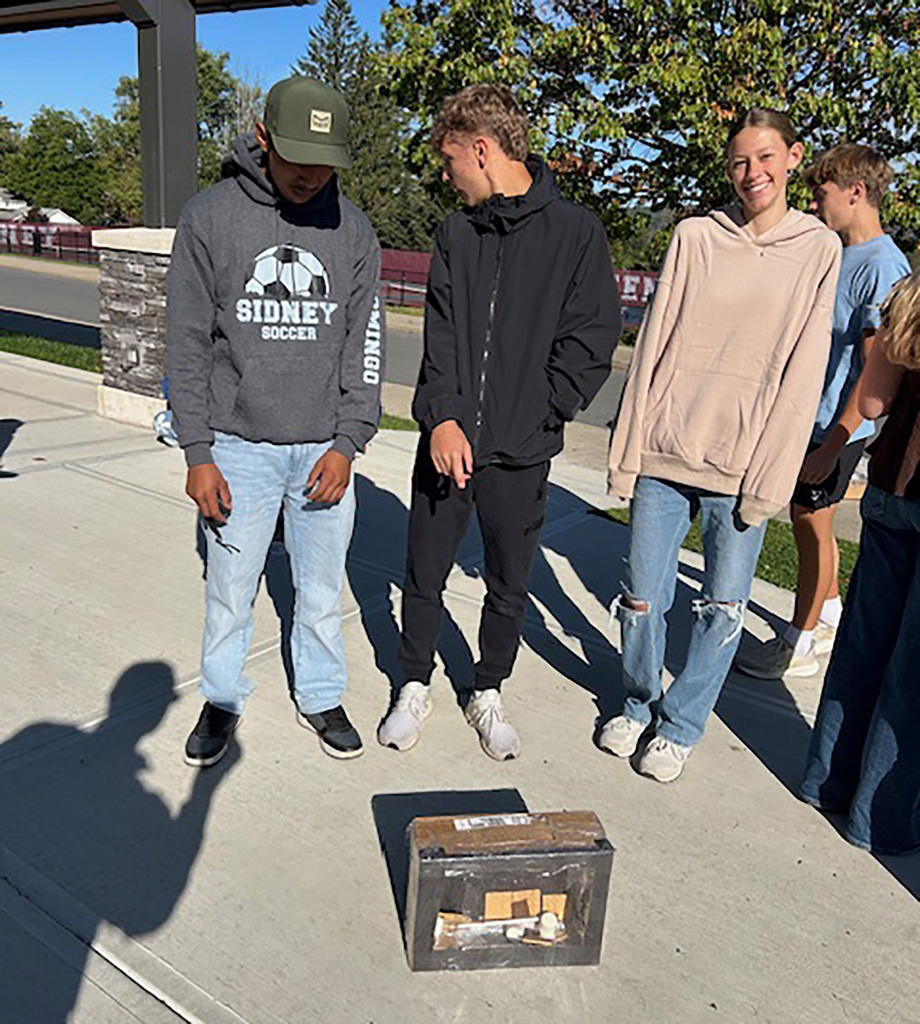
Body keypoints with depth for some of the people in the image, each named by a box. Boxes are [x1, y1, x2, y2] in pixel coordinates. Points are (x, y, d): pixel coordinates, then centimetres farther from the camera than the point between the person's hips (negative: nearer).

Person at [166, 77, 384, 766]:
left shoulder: (353, 230, 3)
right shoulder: (210, 218, -3)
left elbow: (366, 345, 3)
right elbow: (187, 343, -2)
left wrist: (347, 443, -6)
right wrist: (198, 454, -6)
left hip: (325, 447, 2)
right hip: (239, 445, -1)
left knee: (323, 590, 10)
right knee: (231, 589, 9)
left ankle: (321, 696, 31)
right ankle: (222, 701, 31)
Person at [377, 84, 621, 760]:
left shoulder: (576, 232, -4)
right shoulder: (457, 233, 7)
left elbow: (591, 342, -5)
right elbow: (440, 336, 0)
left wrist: (535, 419, -10)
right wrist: (442, 418, -14)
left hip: (521, 453, -2)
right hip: (446, 442, 3)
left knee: (509, 588, 12)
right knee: (424, 578, 12)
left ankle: (488, 693, 34)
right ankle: (416, 686, 34)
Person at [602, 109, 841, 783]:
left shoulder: (820, 249, 4)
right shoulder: (695, 236, 7)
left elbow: (801, 372, -1)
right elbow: (654, 345, 5)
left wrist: (768, 479, -7)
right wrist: (629, 449, 1)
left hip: (743, 466, -1)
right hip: (665, 452, 1)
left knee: (723, 608, 6)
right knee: (642, 598, 6)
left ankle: (680, 727, 27)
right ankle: (639, 706, 32)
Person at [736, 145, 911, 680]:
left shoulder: (883, 267, -18)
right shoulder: (838, 254, 11)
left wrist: (832, 444, -22)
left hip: (837, 425, -9)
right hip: (809, 413, 9)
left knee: (812, 521, -1)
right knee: (812, 520, 17)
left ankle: (799, 644, 13)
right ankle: (831, 615, 35)